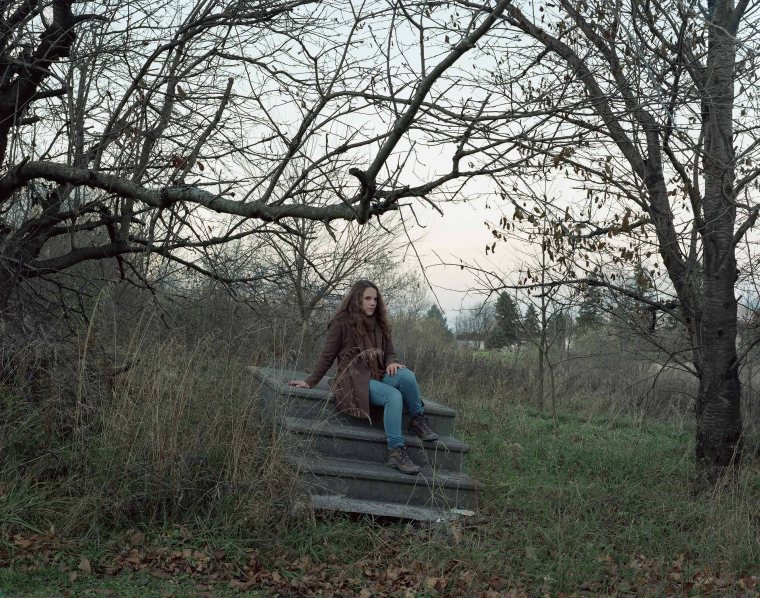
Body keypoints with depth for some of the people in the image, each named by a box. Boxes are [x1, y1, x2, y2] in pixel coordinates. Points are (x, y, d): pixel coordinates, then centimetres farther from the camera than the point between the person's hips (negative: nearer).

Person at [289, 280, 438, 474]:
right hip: (354, 379, -5)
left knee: (406, 375, -30)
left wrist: (391, 363, -9)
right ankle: (396, 451, -33)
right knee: (394, 395, -33)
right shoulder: (341, 322, -1)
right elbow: (327, 356, 4)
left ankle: (418, 421, -13)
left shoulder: (379, 324, 15)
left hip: (377, 376, 5)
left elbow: (389, 352, 15)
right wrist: (310, 382, 1)